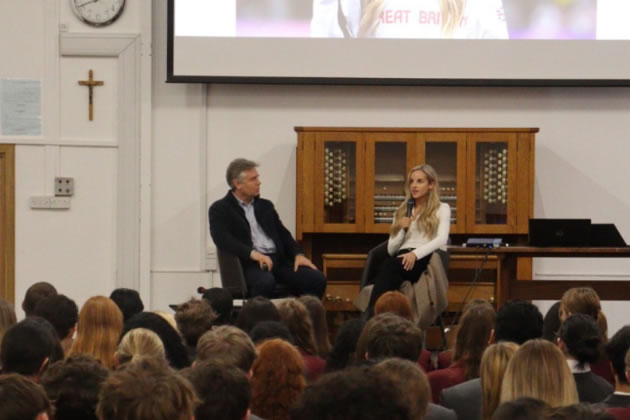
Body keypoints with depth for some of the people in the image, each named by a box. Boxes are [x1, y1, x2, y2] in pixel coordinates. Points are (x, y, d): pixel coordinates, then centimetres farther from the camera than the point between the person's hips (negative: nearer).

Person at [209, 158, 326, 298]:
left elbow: (283, 234, 20)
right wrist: (253, 253, -24)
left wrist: (298, 254, -1)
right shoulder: (220, 209, 6)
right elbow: (222, 239, -11)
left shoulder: (265, 206, 24)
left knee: (317, 279, -18)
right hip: (249, 263, -6)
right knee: (266, 282, -40)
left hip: (278, 260, 6)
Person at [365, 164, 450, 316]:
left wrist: (415, 253, -22)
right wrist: (402, 230, 1)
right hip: (403, 258, 3)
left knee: (390, 265, -37)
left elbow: (442, 240, -6)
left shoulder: (441, 209, 15)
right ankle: (371, 317, -53)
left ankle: (371, 314, -51)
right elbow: (391, 250, 20)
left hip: (427, 260, -3)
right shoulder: (402, 212, 28)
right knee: (388, 264, -37)